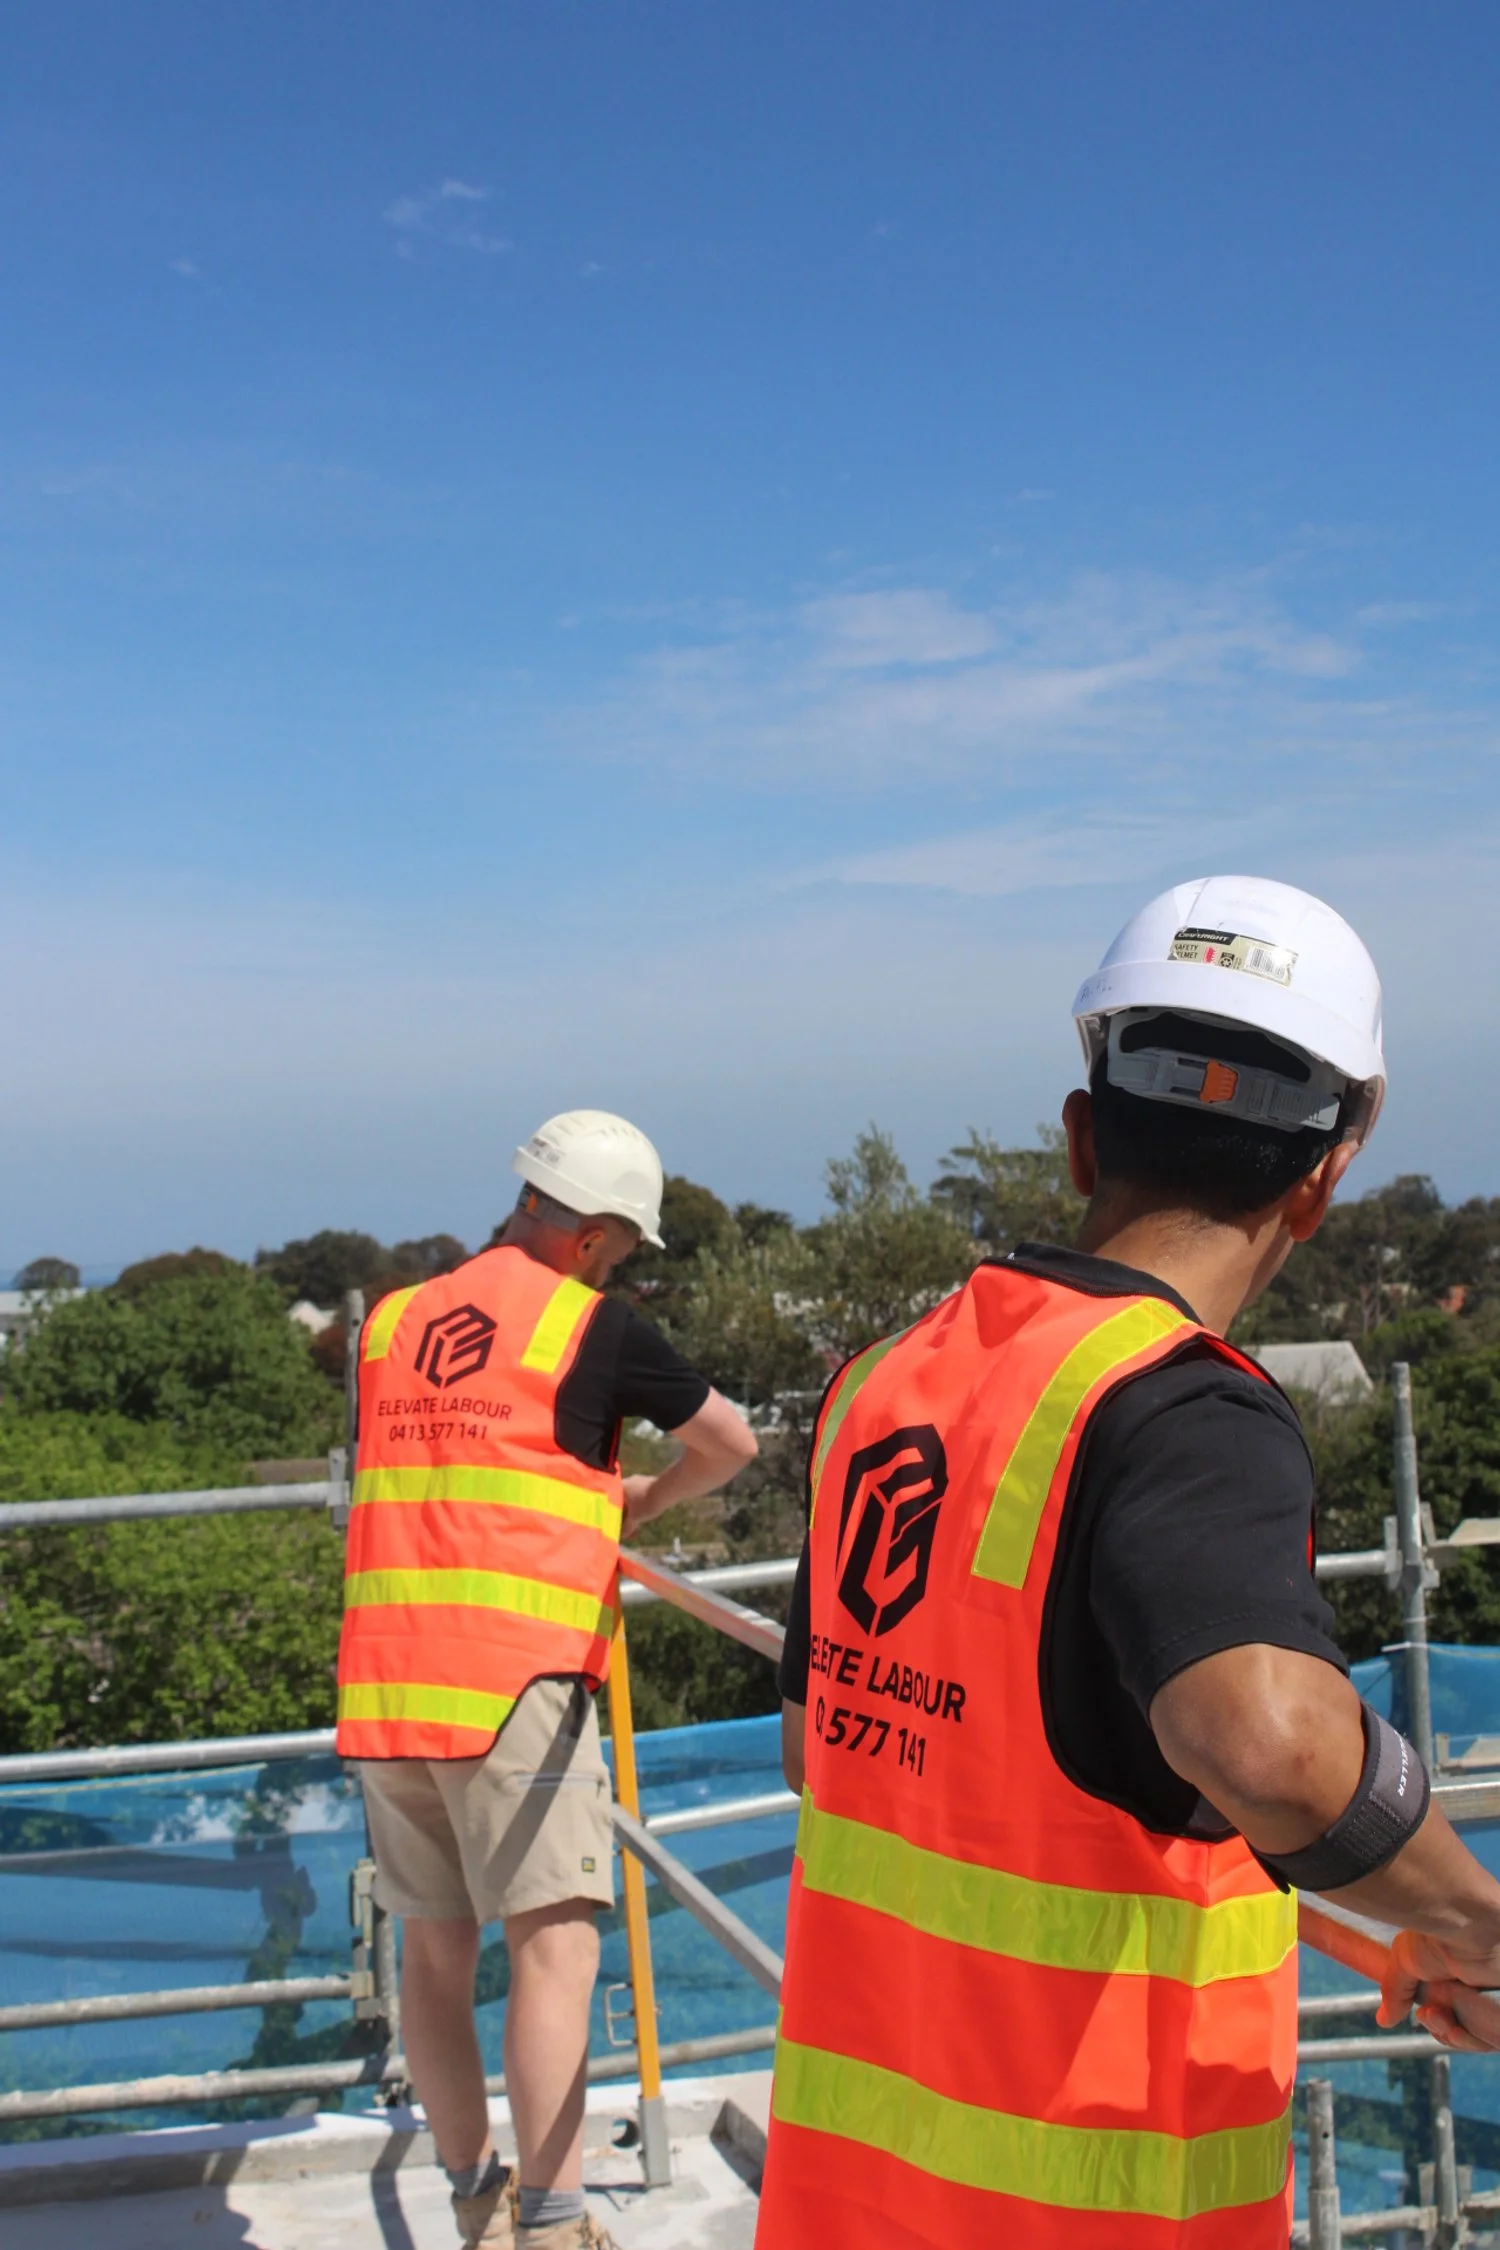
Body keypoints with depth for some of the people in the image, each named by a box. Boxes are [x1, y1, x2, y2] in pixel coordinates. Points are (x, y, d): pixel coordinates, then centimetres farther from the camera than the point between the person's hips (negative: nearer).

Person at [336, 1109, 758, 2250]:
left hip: (383, 1681, 6)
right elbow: (731, 1443, 10)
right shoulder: (593, 1324, -2)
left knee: (436, 1950, 14)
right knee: (553, 1941, -4)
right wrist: (639, 1501, 29)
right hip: (512, 1679, -6)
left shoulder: (392, 1321, 13)